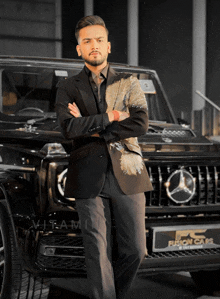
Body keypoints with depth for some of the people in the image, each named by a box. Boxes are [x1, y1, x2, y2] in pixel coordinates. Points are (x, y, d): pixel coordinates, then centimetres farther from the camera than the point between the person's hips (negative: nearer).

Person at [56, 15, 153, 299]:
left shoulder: (129, 84, 11)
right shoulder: (68, 88, 9)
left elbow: (140, 124, -6)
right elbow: (69, 129, -9)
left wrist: (92, 129, -7)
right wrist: (109, 117, -7)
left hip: (126, 176, 1)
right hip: (89, 179, -1)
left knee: (135, 251, 3)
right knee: (99, 254, -2)